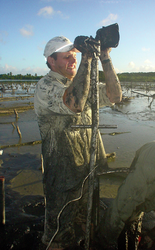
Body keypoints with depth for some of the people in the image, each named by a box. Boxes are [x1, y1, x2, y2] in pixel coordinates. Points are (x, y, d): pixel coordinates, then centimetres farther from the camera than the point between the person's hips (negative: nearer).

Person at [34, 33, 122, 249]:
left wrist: (105, 57, -10)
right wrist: (87, 57, -31)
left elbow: (114, 96, -3)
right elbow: (74, 104, -35)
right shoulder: (45, 86, -15)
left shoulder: (82, 83, 8)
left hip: (91, 169, 7)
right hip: (64, 174, -6)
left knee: (83, 228, 26)